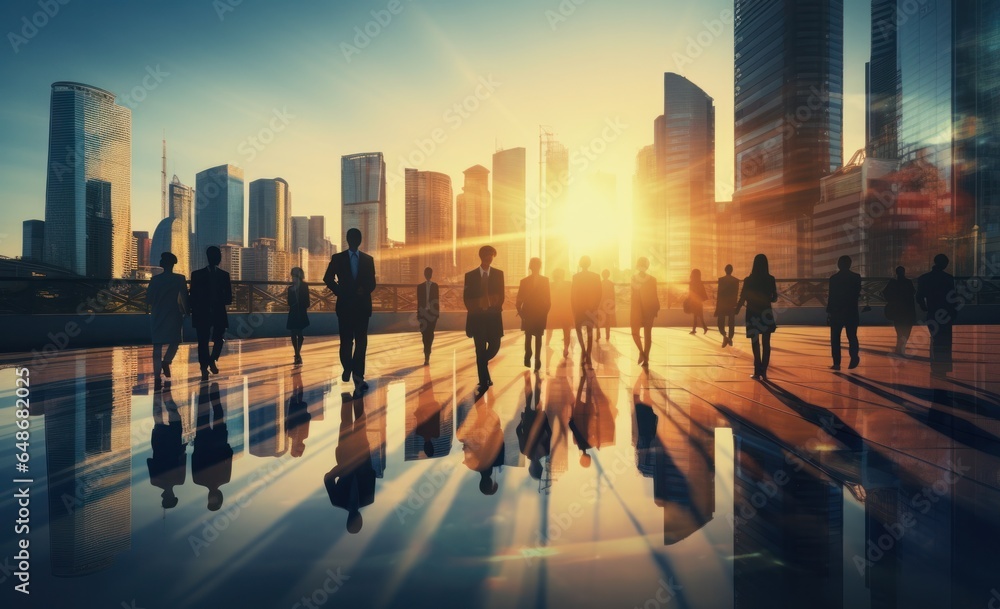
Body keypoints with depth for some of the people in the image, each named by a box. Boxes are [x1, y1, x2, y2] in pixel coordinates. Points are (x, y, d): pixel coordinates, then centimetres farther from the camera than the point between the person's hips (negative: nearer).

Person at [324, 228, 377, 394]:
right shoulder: (337, 258, 4)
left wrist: (364, 290, -12)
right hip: (345, 304, -1)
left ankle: (358, 376, -2)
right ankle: (347, 367, 32)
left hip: (362, 305, 1)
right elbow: (328, 278, 6)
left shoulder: (368, 259, 8)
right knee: (346, 340, 6)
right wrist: (339, 292, -5)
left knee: (361, 342, -3)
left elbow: (372, 282, 7)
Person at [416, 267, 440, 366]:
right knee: (425, 334, -1)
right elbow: (419, 301, 4)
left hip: (432, 313, 0)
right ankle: (427, 356, 6)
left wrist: (437, 313, 0)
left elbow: (437, 300, 4)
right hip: (423, 313, 0)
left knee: (430, 334, -2)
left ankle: (427, 356, 9)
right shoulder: (420, 287, 5)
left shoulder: (435, 286, 5)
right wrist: (418, 314, 1)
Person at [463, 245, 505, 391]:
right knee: (480, 350, -1)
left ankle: (482, 362, 33)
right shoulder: (470, 275, 3)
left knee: (495, 346, -1)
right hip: (477, 317, -1)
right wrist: (474, 310, -10)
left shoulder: (498, 274, 6)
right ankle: (483, 382, 6)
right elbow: (466, 297, 3)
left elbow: (501, 295, 4)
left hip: (493, 316, 1)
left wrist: (496, 307, -12)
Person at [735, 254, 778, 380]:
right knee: (766, 343, 7)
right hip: (766, 314, 2)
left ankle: (758, 372, 4)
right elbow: (774, 298, 3)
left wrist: (736, 311, 4)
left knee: (756, 344, 4)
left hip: (753, 315, -2)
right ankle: (763, 372, 8)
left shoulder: (748, 280, -9)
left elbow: (742, 299, -9)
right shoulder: (771, 279, -2)